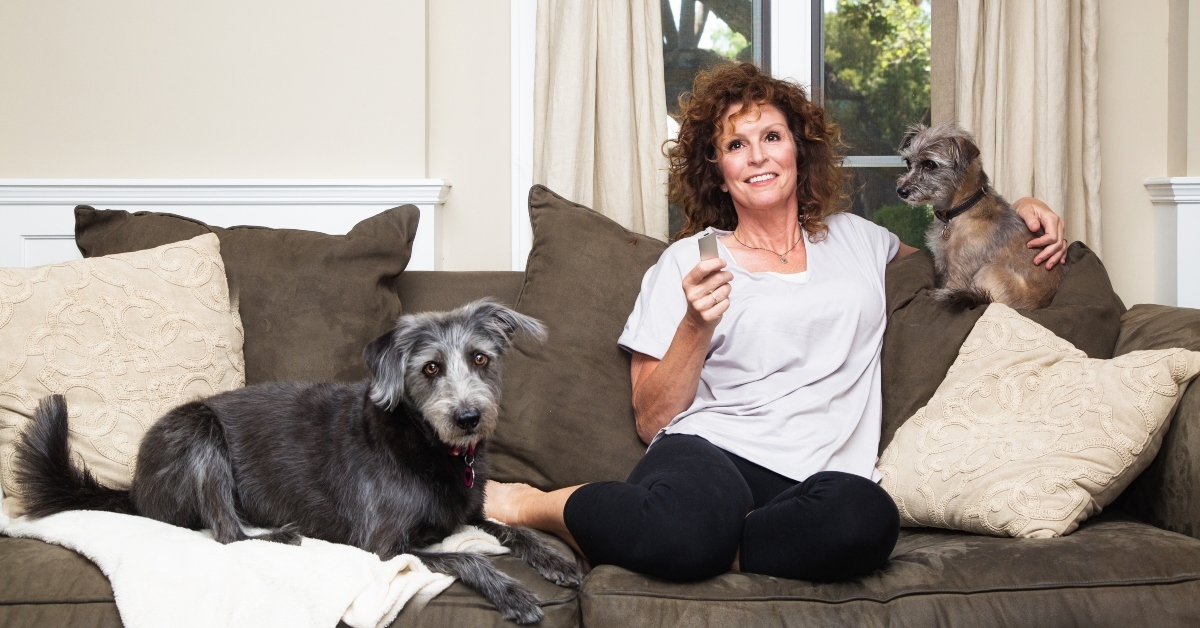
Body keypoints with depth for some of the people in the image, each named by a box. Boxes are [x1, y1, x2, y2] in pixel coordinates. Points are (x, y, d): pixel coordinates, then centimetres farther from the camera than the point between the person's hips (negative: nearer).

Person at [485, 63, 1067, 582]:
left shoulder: (856, 239, 23)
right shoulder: (687, 261, 12)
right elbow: (650, 420, 7)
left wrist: (1014, 213, 28)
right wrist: (696, 325, -9)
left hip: (813, 476, 3)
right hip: (705, 453, -2)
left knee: (867, 517, -37)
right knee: (686, 529, -41)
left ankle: (705, 546, -16)